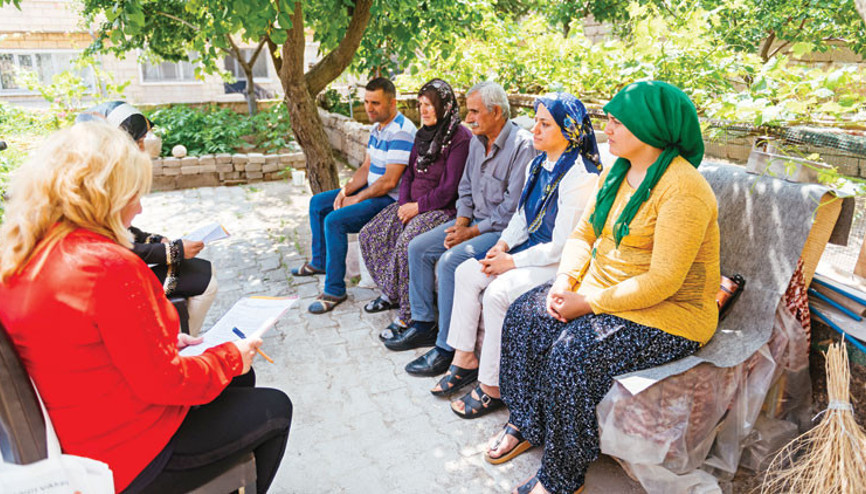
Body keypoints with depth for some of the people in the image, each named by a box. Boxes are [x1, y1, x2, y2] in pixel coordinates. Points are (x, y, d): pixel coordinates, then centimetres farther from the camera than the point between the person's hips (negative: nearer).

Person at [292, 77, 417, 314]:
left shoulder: (401, 132, -22)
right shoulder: (376, 127, 10)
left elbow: (389, 181, -26)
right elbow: (366, 168, 12)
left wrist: (356, 199, -16)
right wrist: (345, 191, -3)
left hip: (390, 199, -11)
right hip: (371, 191, 11)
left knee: (335, 221, -25)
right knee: (318, 203, 16)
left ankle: (335, 290, -13)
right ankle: (319, 262, 31)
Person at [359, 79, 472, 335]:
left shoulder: (460, 138, -14)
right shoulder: (424, 134, 13)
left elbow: (449, 190, -18)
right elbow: (409, 174, 15)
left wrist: (417, 207, -14)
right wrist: (404, 204, -2)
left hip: (444, 209, -9)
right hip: (413, 204, 9)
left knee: (406, 243, -32)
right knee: (369, 234, -2)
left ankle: (407, 316, -18)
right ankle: (390, 293, 13)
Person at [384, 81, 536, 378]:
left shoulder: (522, 145, -18)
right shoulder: (477, 141, 9)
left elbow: (513, 209, -21)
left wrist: (472, 232, -18)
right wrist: (461, 222, 0)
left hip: (502, 230, -9)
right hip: (475, 221, 9)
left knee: (450, 261, -28)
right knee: (418, 248, 1)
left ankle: (447, 348, -15)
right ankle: (423, 325, 11)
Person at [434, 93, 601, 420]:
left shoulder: (580, 177, -21)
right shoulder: (538, 165, 8)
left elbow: (562, 246, -22)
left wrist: (511, 262, -17)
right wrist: (503, 245, -1)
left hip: (559, 263, -9)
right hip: (530, 248, 9)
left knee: (497, 293, -27)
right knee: (467, 272, -3)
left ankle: (492, 386, -9)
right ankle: (465, 358, 7)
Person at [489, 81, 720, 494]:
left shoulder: (683, 190, -22)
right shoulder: (616, 171, 6)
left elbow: (663, 281, -26)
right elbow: (584, 232, 8)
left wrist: (588, 303, -24)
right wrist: (564, 282, -9)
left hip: (669, 310, -9)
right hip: (600, 286, 9)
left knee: (573, 351, -28)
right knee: (524, 314, -5)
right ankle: (525, 423, 10)